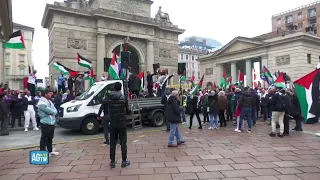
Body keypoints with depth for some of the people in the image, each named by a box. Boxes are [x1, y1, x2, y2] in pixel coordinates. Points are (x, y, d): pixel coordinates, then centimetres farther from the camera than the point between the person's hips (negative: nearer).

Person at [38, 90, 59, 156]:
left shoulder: (49, 101, 15)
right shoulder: (42, 103, -14)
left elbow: (55, 111, 8)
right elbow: (49, 110, -22)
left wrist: (52, 112, -10)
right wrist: (53, 112, -5)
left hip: (51, 122, 9)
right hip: (45, 123, -9)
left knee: (50, 138, 17)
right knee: (44, 138, -3)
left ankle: (50, 151, 28)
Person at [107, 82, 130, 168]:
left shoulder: (109, 98, -5)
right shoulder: (123, 98, -10)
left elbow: (108, 109, 4)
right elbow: (127, 110, -1)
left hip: (113, 123, 2)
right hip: (122, 123, -2)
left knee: (112, 143, 10)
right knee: (123, 143, 7)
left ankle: (112, 161, 17)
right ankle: (124, 161, 12)